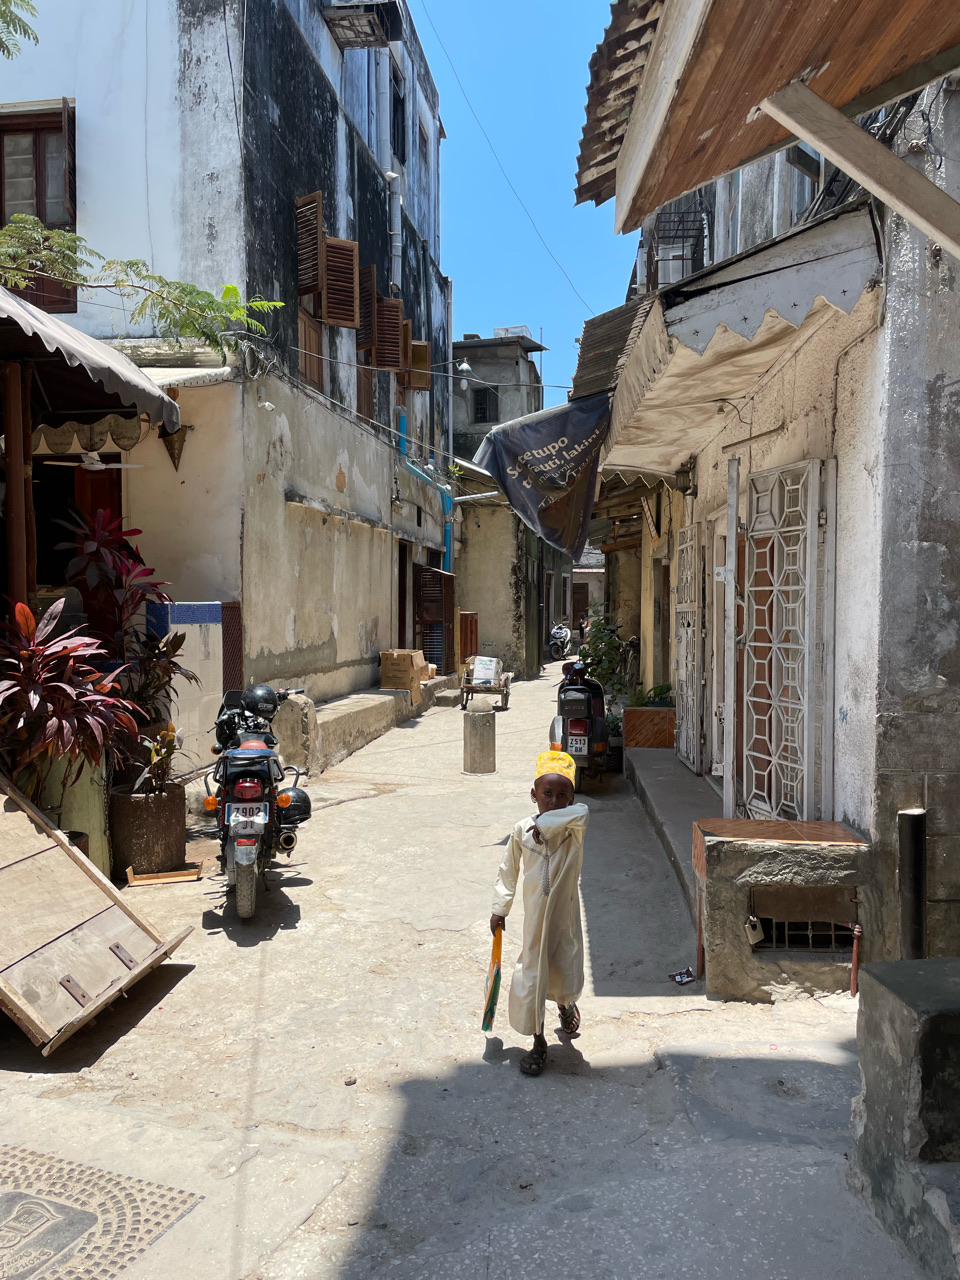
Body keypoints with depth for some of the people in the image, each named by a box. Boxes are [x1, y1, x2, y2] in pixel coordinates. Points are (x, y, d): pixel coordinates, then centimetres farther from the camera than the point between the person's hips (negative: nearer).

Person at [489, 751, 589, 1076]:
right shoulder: (522, 831, -6)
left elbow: (582, 812, -37)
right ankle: (538, 1043, 23)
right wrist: (499, 909, 8)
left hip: (566, 916, 0)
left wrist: (544, 824, -29)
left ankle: (565, 1004, 51)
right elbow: (508, 872, 6)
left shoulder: (573, 829, -11)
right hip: (536, 917, 0)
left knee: (568, 978, 13)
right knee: (531, 978, 2)